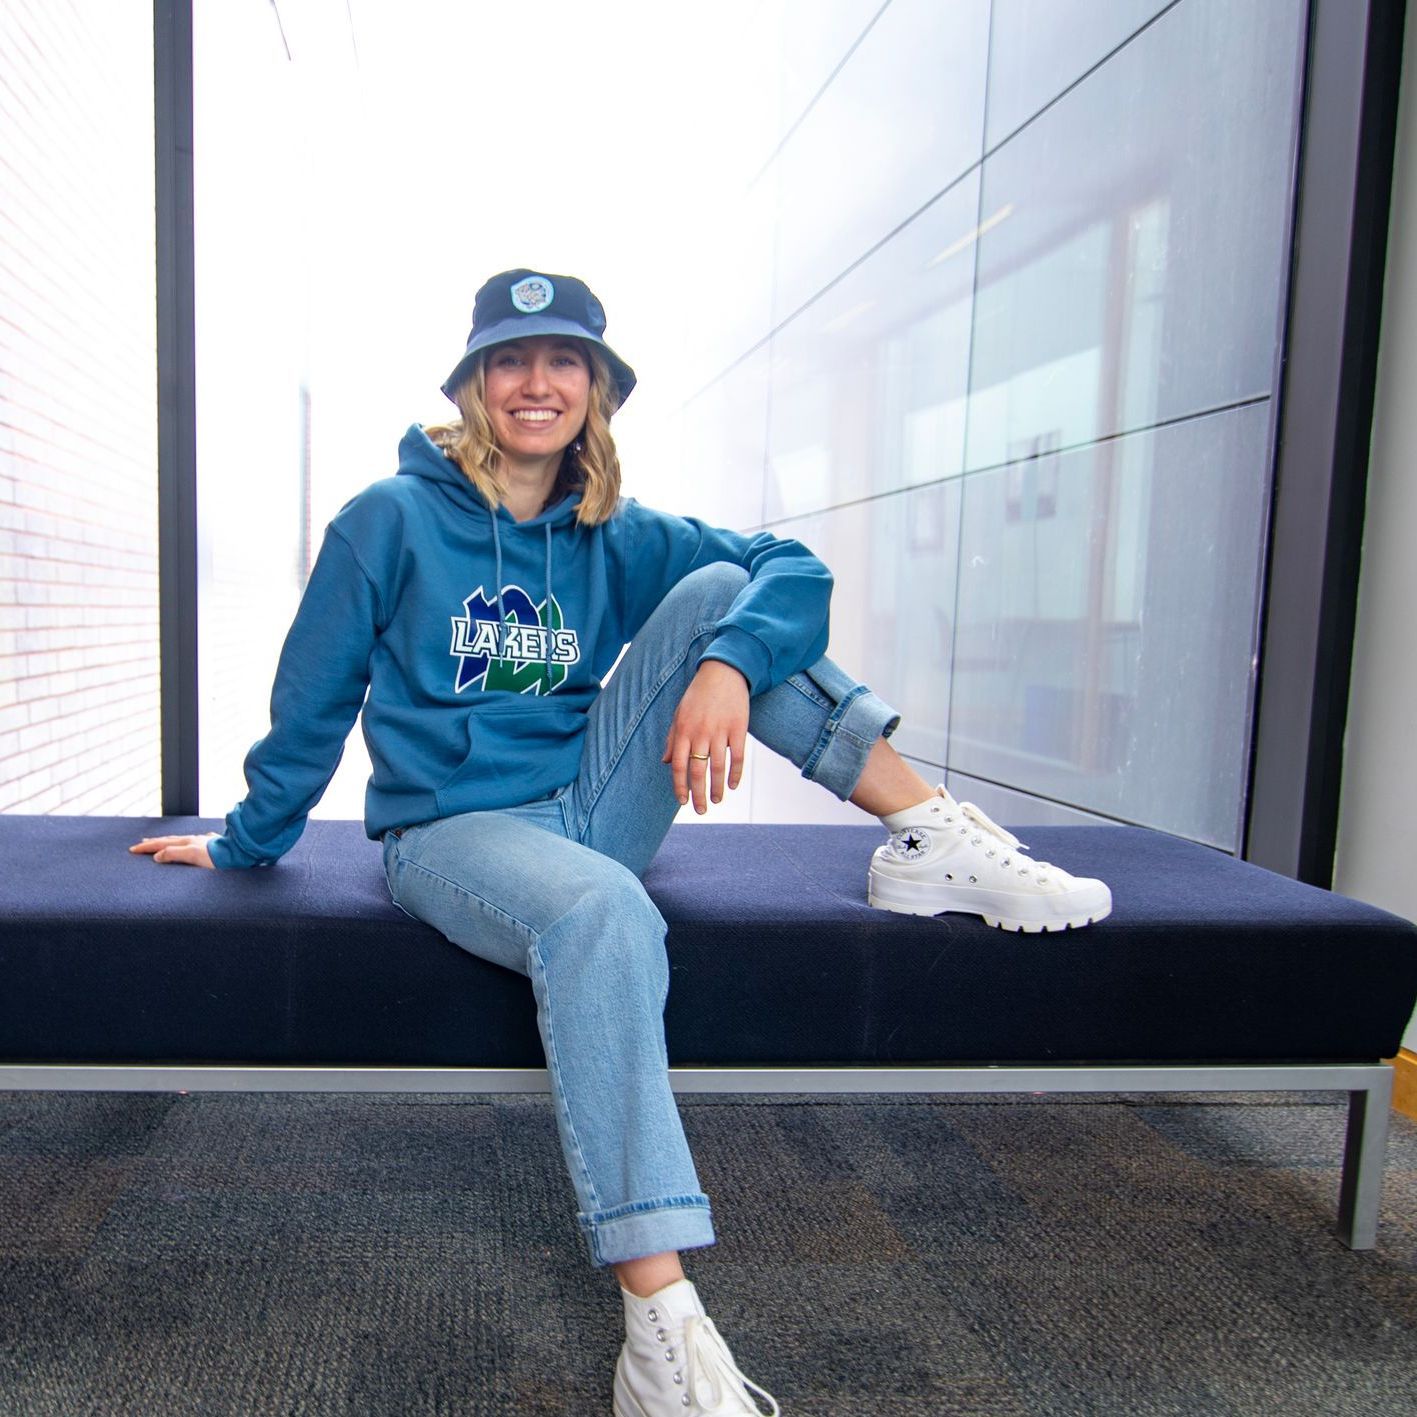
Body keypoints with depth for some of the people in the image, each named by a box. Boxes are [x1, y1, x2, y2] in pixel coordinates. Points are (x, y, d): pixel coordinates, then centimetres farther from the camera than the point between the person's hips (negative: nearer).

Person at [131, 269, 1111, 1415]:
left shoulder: (617, 538, 5)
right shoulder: (392, 520, -3)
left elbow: (796, 571, -7)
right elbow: (315, 700, 4)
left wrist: (725, 665, -28)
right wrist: (245, 846, 13)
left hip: (591, 808, 4)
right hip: (452, 831, -4)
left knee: (714, 592, -12)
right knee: (602, 912, -40)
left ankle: (929, 838, -16)